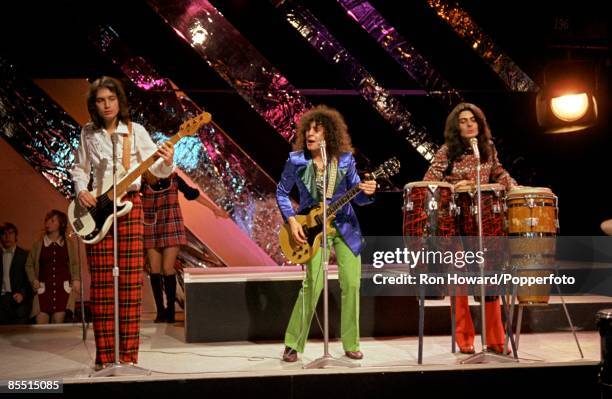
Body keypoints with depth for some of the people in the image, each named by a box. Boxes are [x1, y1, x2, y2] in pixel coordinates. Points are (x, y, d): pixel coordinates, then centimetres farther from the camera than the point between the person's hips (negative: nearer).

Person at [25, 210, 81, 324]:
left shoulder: (70, 243, 8)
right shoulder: (38, 245, 8)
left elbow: (75, 264, 14)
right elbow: (29, 265, 15)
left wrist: (76, 280, -1)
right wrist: (33, 280, 1)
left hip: (63, 289, 0)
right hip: (43, 289, 0)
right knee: (40, 327, -7)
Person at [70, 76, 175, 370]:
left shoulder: (135, 131, -1)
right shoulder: (88, 133, 7)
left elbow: (156, 170, -3)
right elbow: (79, 167, 16)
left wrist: (167, 162, -25)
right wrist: (80, 191, -2)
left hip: (129, 206, -2)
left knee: (130, 283, -3)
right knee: (101, 285, 2)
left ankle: (128, 354, 4)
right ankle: (104, 355, 9)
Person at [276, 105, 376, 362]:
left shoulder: (345, 159, -3)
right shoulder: (296, 161, -7)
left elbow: (357, 197, 2)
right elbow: (282, 193, 4)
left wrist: (367, 192, -20)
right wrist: (291, 220, -8)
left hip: (344, 227, 2)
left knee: (351, 284, -1)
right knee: (313, 284, -13)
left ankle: (351, 344, 14)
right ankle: (293, 344, 2)